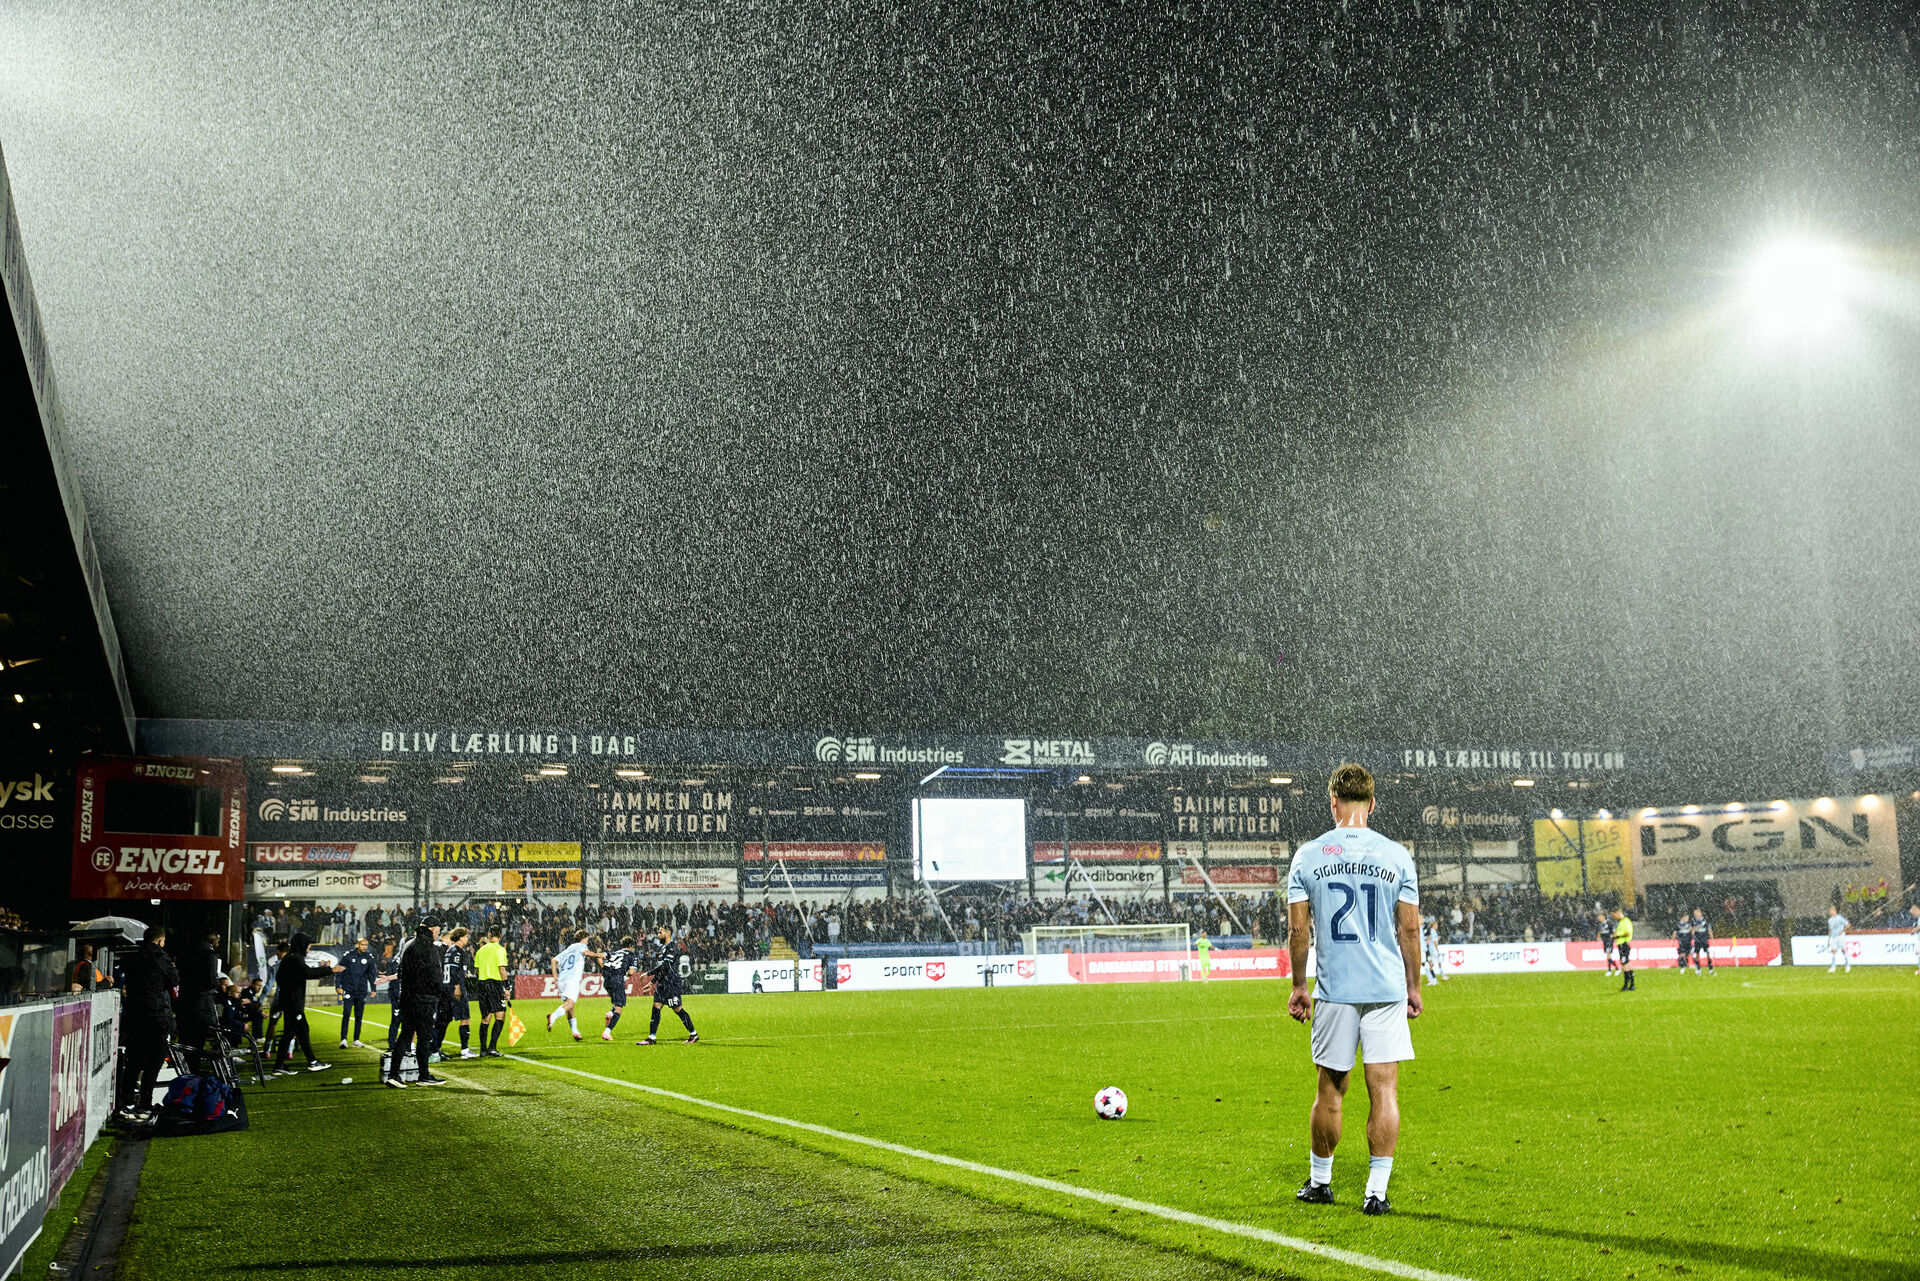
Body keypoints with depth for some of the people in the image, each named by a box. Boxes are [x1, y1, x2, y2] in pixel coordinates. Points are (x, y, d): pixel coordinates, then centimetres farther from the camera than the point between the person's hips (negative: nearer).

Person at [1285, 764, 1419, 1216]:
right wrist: (1414, 986, 11)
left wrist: (1298, 986, 10)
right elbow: (1409, 929, 1)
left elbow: (1298, 930, 0)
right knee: (1384, 1089, 3)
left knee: (1330, 1089, 13)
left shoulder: (1307, 856, -1)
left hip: (1334, 990, 1)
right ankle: (1376, 1191, 1)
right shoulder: (1396, 855, -1)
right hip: (1387, 989, -1)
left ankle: (1319, 1181, 26)